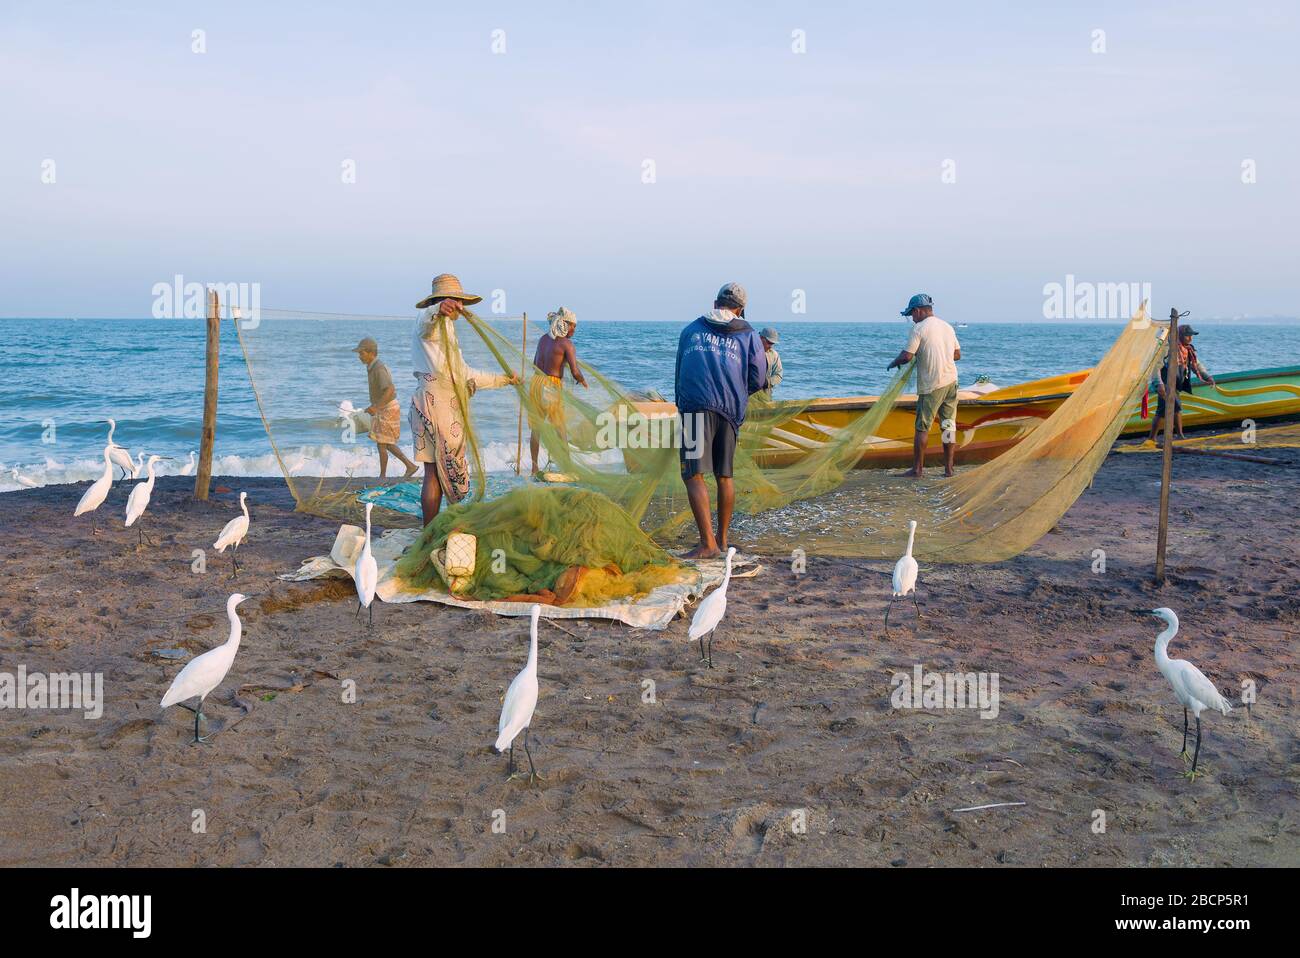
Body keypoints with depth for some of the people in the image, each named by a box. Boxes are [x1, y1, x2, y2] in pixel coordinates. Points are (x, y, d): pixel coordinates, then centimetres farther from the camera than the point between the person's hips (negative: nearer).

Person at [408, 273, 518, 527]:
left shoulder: (447, 330, 29)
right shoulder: (432, 322, -4)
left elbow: (466, 375, 35)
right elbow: (425, 321, -33)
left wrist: (503, 379, 40)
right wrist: (438, 310, -57)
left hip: (448, 407, 10)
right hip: (434, 402, -10)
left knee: (444, 473, 8)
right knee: (435, 473, -8)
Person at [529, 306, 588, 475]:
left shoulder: (543, 339, 10)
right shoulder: (567, 344, -9)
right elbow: (575, 372, -16)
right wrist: (583, 381, 6)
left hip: (535, 383, 6)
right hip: (552, 387, -6)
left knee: (535, 428, 13)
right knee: (561, 430, 8)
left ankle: (534, 468, 16)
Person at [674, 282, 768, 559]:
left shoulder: (691, 330, 18)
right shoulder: (749, 335, 16)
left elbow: (679, 372, 26)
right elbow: (758, 380, 12)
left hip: (696, 406, -3)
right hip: (730, 412, 3)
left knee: (694, 475, -7)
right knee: (724, 476, 15)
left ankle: (707, 544, -17)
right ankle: (722, 539, 25)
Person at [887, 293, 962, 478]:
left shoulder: (919, 328, -9)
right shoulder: (948, 327, 12)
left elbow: (906, 356, -14)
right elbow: (957, 354, 16)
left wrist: (893, 364, 5)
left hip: (931, 386, -6)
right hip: (951, 381, 6)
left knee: (922, 428, 0)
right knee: (949, 427, 9)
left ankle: (917, 470, 2)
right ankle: (948, 469, 10)